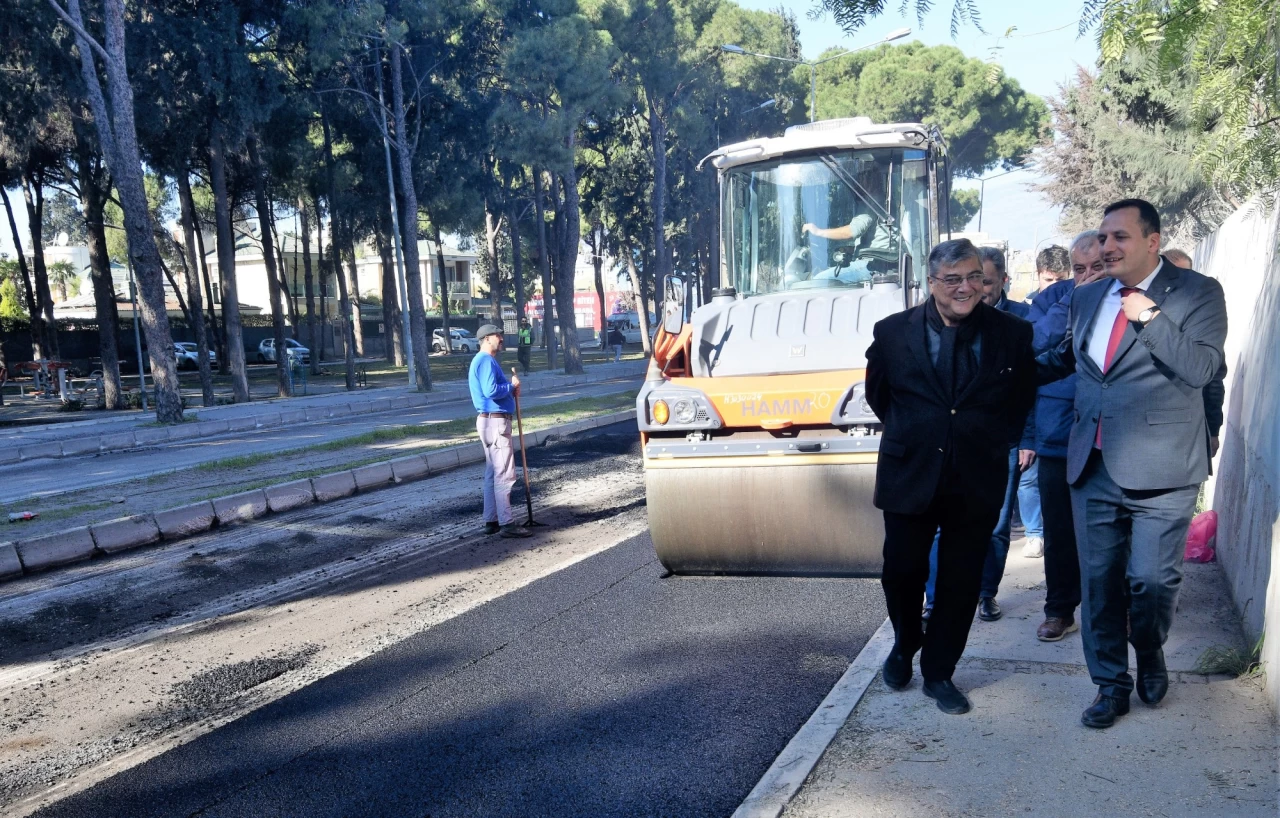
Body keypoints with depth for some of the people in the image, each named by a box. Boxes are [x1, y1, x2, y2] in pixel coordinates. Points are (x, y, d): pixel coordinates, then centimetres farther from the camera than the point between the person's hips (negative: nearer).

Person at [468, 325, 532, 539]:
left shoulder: (483, 360, 19)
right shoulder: (486, 361, -14)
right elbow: (491, 391, -26)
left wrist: (511, 389, 5)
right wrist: (511, 386, -10)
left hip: (491, 420, 11)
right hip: (495, 421, -11)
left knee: (493, 473, 13)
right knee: (504, 473, -9)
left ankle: (491, 521, 18)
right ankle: (506, 523, -8)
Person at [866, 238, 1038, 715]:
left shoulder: (1013, 333, -3)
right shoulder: (893, 332, -4)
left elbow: (1023, 398, 10)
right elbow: (877, 393, 12)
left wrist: (993, 442, 6)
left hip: (977, 481, 1)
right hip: (909, 475, 0)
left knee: (961, 582, 8)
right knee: (902, 572, 7)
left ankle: (939, 672, 26)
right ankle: (905, 645, 37)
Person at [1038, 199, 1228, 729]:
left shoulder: (1198, 293, -3)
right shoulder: (1086, 298, 12)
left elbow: (1203, 369, -15)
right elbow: (1063, 358, 27)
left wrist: (1150, 317, -19)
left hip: (1159, 467, -4)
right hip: (1094, 465, 5)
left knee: (1151, 579, 2)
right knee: (1099, 581, 9)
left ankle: (1150, 656, 34)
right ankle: (1111, 685, 25)